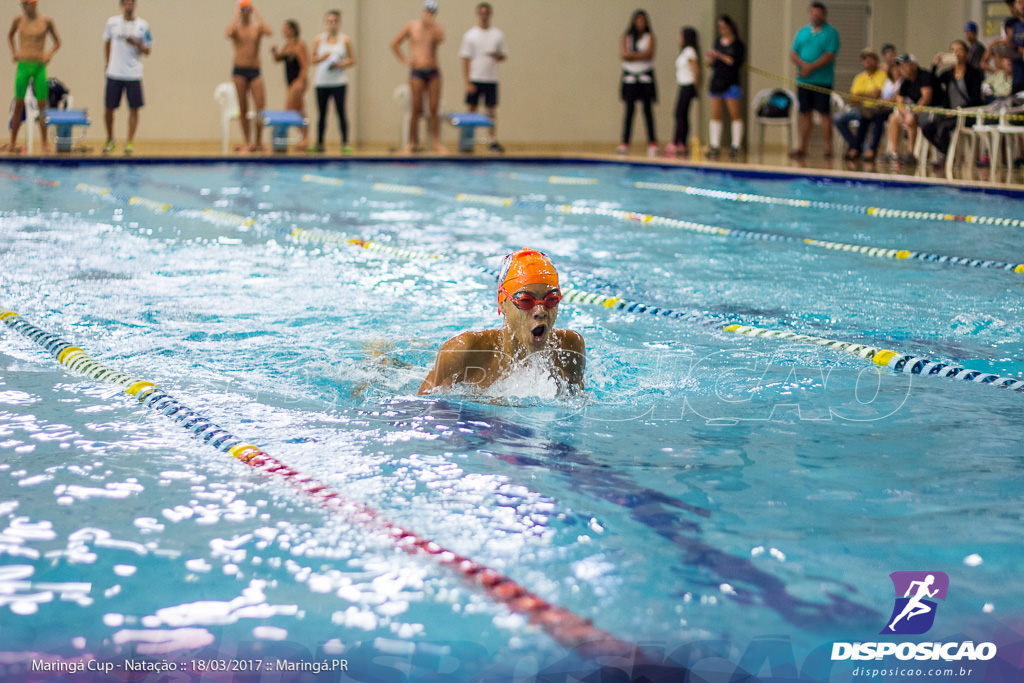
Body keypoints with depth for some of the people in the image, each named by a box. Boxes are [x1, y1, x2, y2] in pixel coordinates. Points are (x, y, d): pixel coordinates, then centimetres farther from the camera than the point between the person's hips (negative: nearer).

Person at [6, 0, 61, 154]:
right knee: (19, 104, 3)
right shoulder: (19, 20, 2)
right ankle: (13, 142, 9)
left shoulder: (46, 21, -3)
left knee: (42, 105, -1)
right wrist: (14, 52, 9)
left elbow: (57, 41, 7)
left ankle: (44, 142, 5)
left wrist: (49, 54, -9)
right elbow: (10, 35, 21)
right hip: (23, 65, 1)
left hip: (39, 66, -1)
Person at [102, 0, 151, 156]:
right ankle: (110, 139, 21)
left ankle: (130, 142, 4)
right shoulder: (112, 22, 4)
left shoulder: (142, 25, 1)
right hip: (114, 73, 1)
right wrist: (108, 64, 10)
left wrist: (136, 44, -15)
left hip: (134, 74, -1)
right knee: (109, 107, 2)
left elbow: (147, 51, 4)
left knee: (134, 108, -3)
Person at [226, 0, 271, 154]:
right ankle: (248, 143, 7)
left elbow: (269, 32, -15)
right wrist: (236, 16, -11)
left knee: (260, 107, -9)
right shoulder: (236, 27, 4)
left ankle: (259, 142, 2)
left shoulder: (258, 27, 7)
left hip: (255, 71, 1)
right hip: (239, 71, -1)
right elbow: (229, 33, -21)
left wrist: (257, 14, -8)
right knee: (243, 109, 1)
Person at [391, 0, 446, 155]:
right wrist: (404, 60, 3)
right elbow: (394, 44, 12)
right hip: (417, 72, -1)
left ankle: (436, 142, 1)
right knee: (417, 110, -3)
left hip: (433, 72, 1)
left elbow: (440, 39, -19)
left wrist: (431, 24, -26)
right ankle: (412, 141, 4)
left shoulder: (437, 28, 5)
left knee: (433, 109, -1)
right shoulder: (412, 26, 5)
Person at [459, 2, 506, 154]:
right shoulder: (470, 35, 1)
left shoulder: (497, 34, 9)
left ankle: (493, 140, 4)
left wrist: (496, 55, -11)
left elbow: (503, 56, 14)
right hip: (475, 79, -2)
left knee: (491, 110, 2)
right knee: (471, 108, -1)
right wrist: (467, 82, -8)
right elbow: (466, 60, -1)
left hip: (491, 79, 2)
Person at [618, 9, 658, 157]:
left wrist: (632, 55, -9)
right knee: (629, 110, -1)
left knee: (647, 109, -3)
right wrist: (641, 55, -12)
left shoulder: (649, 37, 4)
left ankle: (652, 142, -4)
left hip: (646, 77, -1)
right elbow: (623, 54, -8)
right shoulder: (626, 38, 7)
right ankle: (624, 143, -2)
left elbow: (649, 54, -10)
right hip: (630, 76, 1)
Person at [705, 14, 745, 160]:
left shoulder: (738, 44, -4)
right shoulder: (718, 42, 14)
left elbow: (736, 62, -16)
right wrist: (710, 59, -4)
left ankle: (735, 146, 0)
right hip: (716, 82, 6)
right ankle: (714, 146, 8)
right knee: (715, 116, 5)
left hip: (731, 83, -6)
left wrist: (720, 56, -18)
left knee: (735, 115, -2)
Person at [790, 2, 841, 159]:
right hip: (803, 81, 5)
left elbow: (830, 56, -11)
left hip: (822, 81, -5)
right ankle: (802, 148, 10)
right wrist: (803, 64, -12)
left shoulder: (831, 32, 0)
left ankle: (828, 147, -1)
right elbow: (792, 54, 8)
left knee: (825, 113, -4)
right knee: (805, 113, 7)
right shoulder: (802, 32, 15)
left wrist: (811, 68, -16)